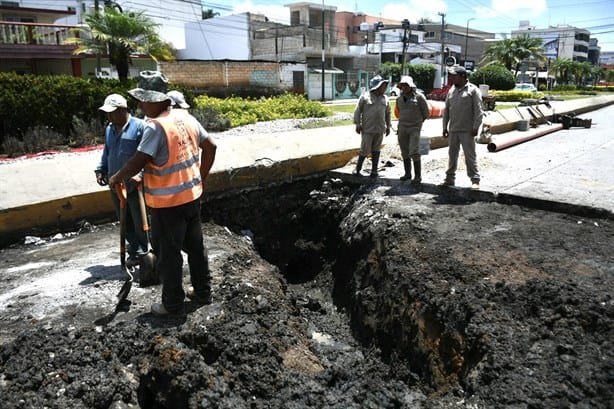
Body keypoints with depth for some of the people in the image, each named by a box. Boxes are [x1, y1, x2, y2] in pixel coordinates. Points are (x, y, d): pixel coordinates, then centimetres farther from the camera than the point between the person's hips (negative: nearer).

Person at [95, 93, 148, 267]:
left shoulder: (139, 127, -12)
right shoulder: (109, 129, 12)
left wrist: (140, 173, -26)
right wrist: (100, 170, 10)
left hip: (134, 185, -7)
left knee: (139, 220, 3)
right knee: (125, 220, 14)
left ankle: (142, 250, 18)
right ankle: (134, 246, 28)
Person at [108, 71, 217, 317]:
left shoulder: (156, 126, -21)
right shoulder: (186, 117, 3)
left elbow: (138, 162, -23)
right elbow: (210, 146, 9)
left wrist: (115, 178, -5)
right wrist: (201, 177, 16)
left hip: (168, 203, -8)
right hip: (192, 195, 8)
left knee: (169, 254, 7)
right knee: (195, 246, 19)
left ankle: (173, 304, 21)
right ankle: (202, 292, 33)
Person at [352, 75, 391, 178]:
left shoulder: (385, 99, 12)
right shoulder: (365, 97, -2)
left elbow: (388, 113, 19)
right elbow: (357, 111, -1)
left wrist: (388, 126, 16)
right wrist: (357, 124, -5)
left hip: (380, 130, 4)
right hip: (367, 129, -4)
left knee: (376, 150, 7)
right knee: (365, 150, -4)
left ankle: (374, 170, 15)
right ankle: (358, 168, 13)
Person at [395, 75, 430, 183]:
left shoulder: (419, 97, -7)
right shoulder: (399, 98, 8)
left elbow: (426, 113, 2)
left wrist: (417, 122, 11)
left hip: (415, 128, -5)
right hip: (402, 128, 5)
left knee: (414, 152, -12)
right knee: (405, 153, 9)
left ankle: (418, 176, -5)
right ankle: (407, 173, 21)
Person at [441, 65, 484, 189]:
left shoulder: (473, 90, -2)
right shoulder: (451, 90, 15)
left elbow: (478, 111, -7)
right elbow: (446, 110, 17)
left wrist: (475, 127, -14)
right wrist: (445, 127, 13)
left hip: (467, 130, -6)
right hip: (453, 130, 6)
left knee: (470, 156, -3)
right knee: (452, 155, 11)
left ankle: (475, 180, 2)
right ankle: (450, 178, 19)